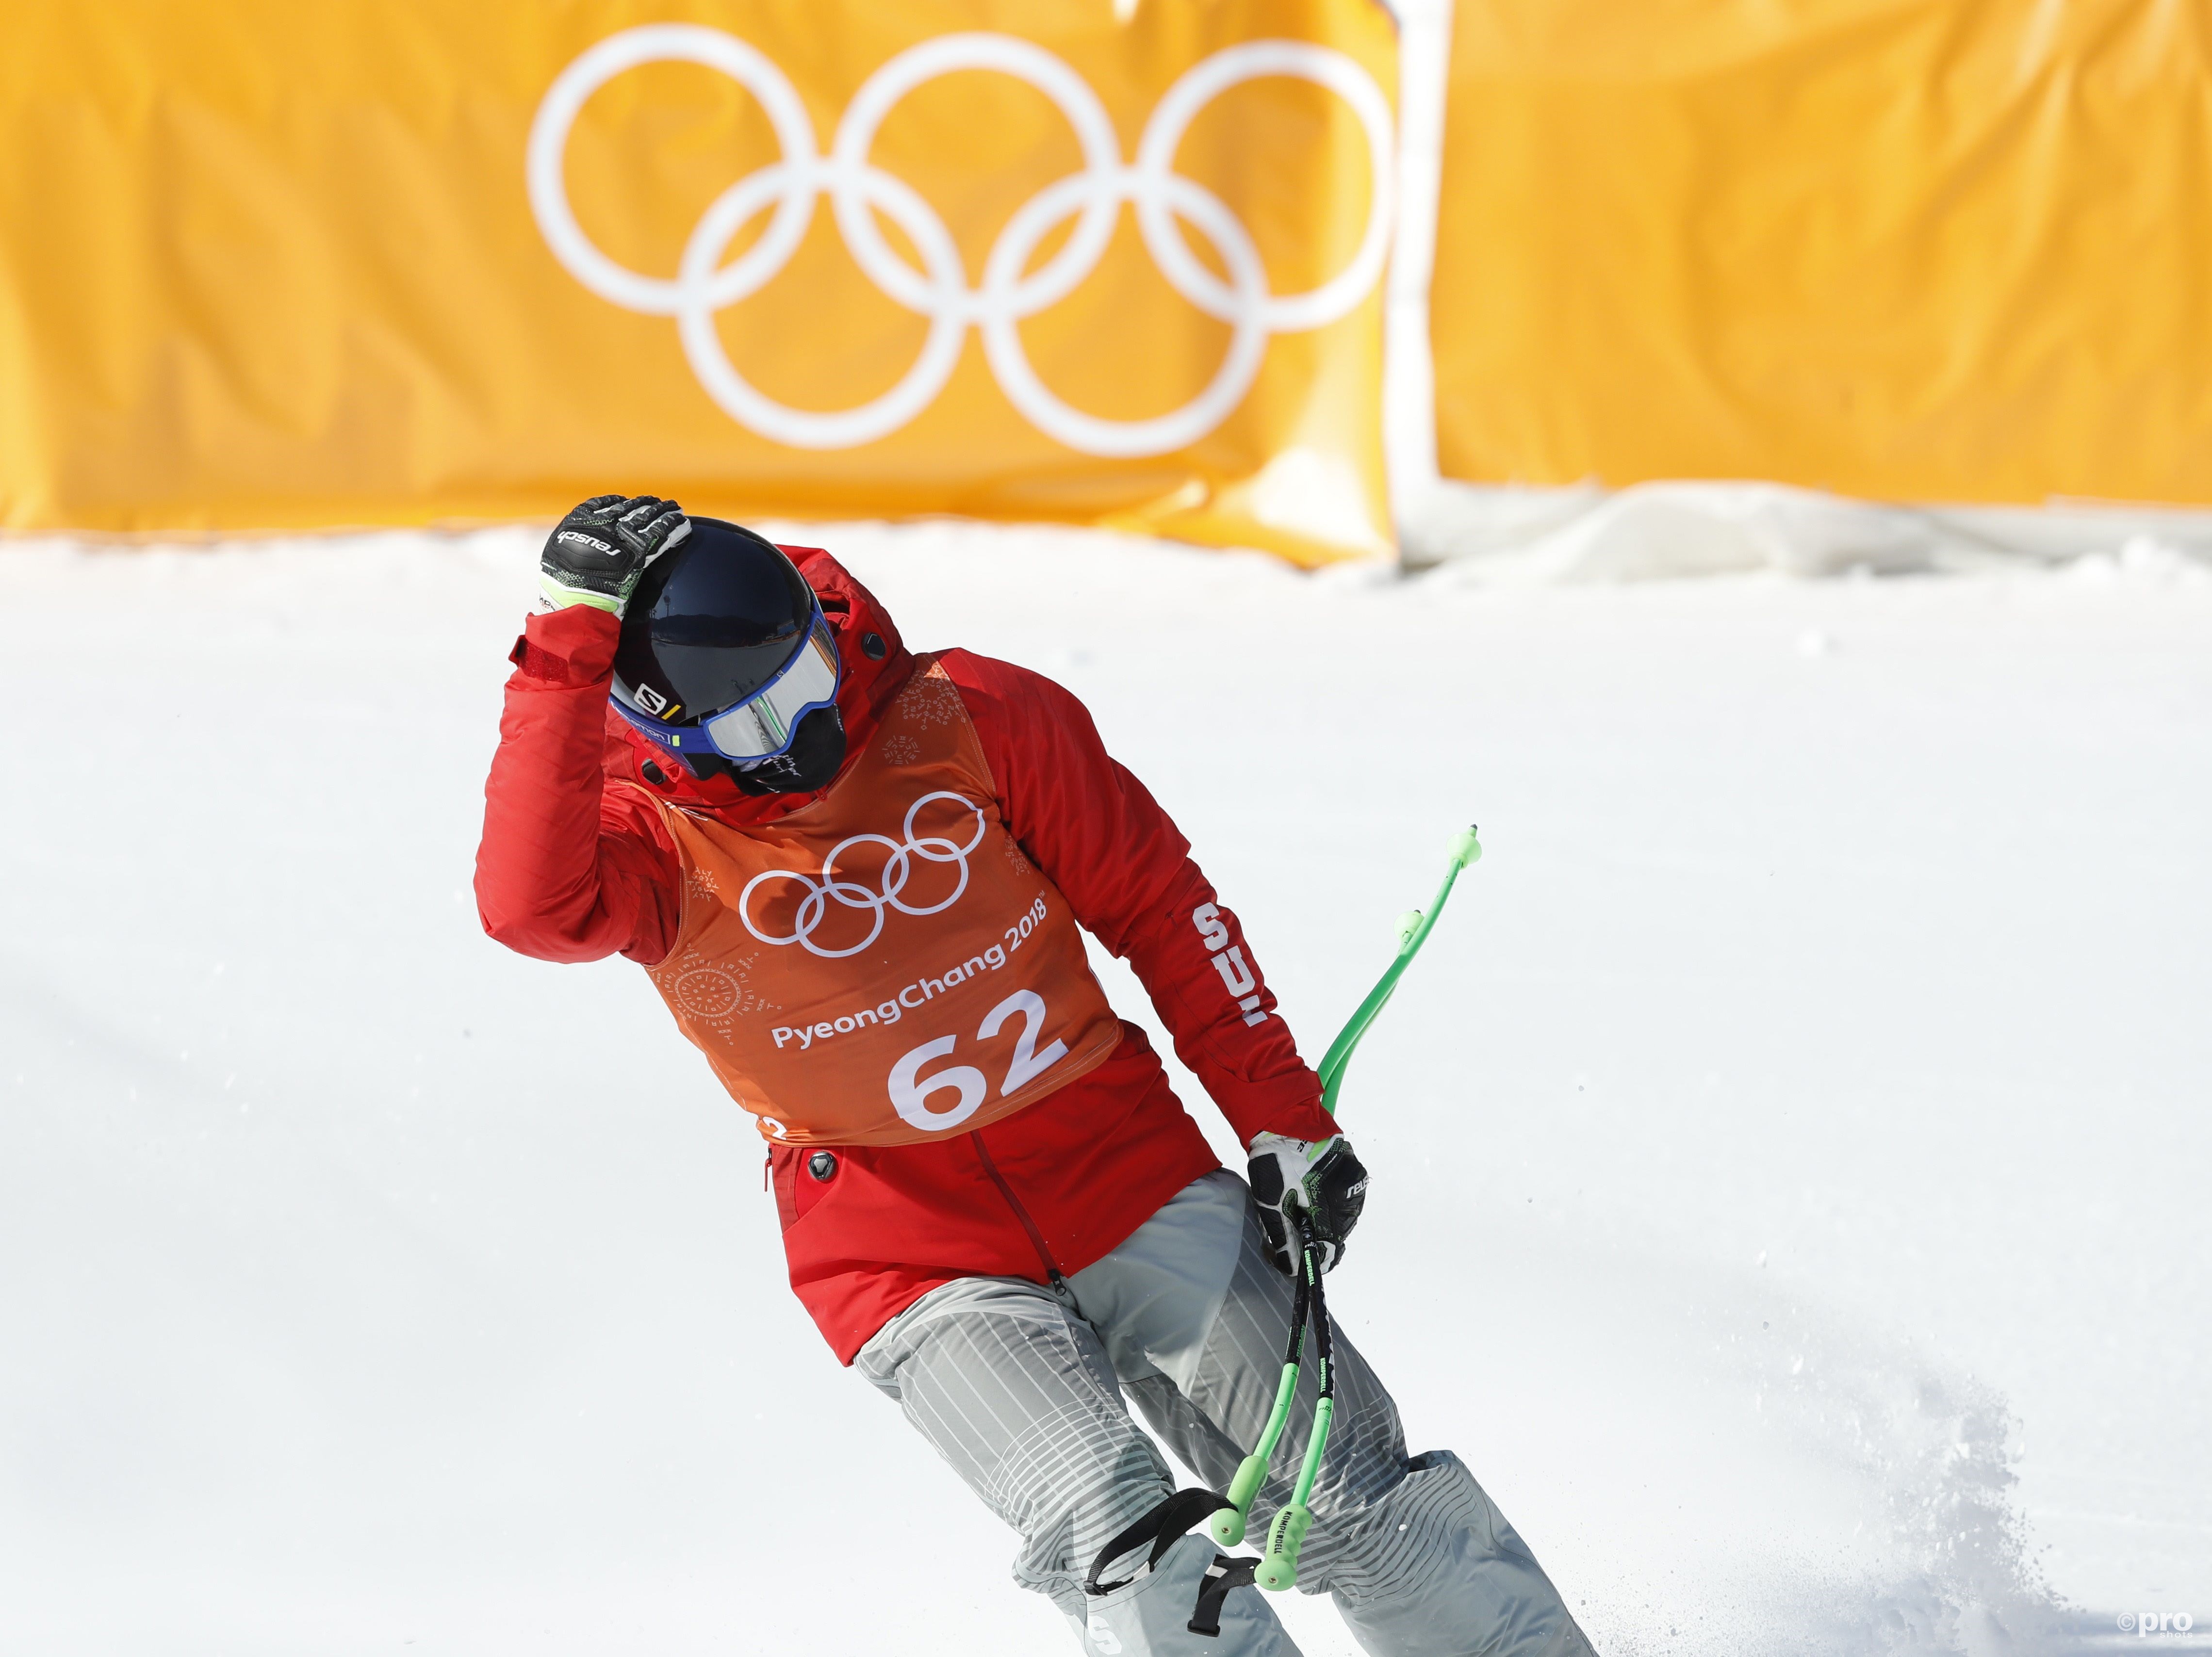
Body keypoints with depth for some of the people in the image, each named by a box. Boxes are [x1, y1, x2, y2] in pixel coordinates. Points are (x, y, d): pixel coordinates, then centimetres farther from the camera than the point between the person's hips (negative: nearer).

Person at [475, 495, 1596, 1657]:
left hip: (1127, 1173, 2)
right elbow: (534, 905, -37)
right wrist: (568, 645, -40)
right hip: (912, 1265, -2)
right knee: (1117, 1550, -23)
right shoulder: (651, 838, -13)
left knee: (1355, 1499, 4)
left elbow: (1157, 900, 1)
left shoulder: (973, 719, -9)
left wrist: (1282, 1117, 2)